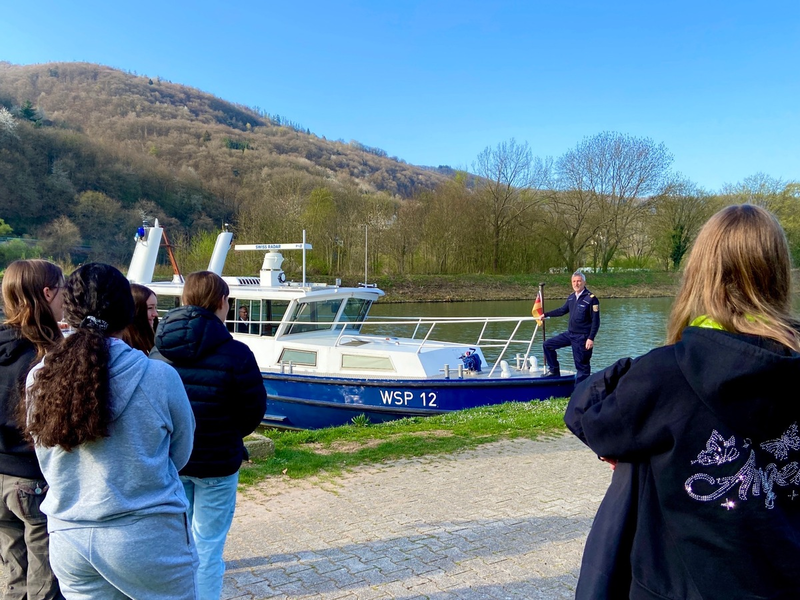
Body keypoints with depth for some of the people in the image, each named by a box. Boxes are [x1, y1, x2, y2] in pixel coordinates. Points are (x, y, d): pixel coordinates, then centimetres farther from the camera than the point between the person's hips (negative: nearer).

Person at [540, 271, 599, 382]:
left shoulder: (591, 299, -13)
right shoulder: (572, 297, 7)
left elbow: (595, 321, -14)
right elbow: (563, 310, 23)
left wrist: (591, 338, -20)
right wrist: (546, 314, 27)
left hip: (583, 337, -7)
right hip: (570, 334, 7)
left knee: (582, 365, -1)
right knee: (547, 345, 7)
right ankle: (554, 371, 19)